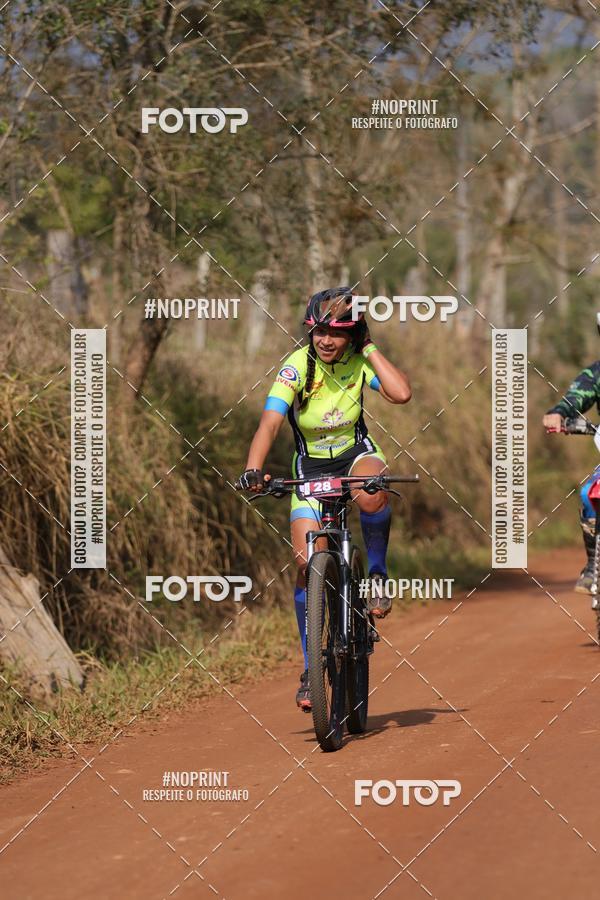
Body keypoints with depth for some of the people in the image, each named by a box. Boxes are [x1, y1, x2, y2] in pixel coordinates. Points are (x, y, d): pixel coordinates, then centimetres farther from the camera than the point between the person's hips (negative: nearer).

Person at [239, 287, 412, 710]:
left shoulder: (359, 360, -14)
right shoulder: (297, 366, -20)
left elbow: (402, 393, -31)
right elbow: (270, 422, -31)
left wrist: (370, 347, -24)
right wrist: (253, 471, -47)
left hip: (357, 453, 0)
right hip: (311, 467, 0)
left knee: (372, 497, -37)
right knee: (306, 562, -11)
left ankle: (378, 574, -9)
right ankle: (311, 667, 1)